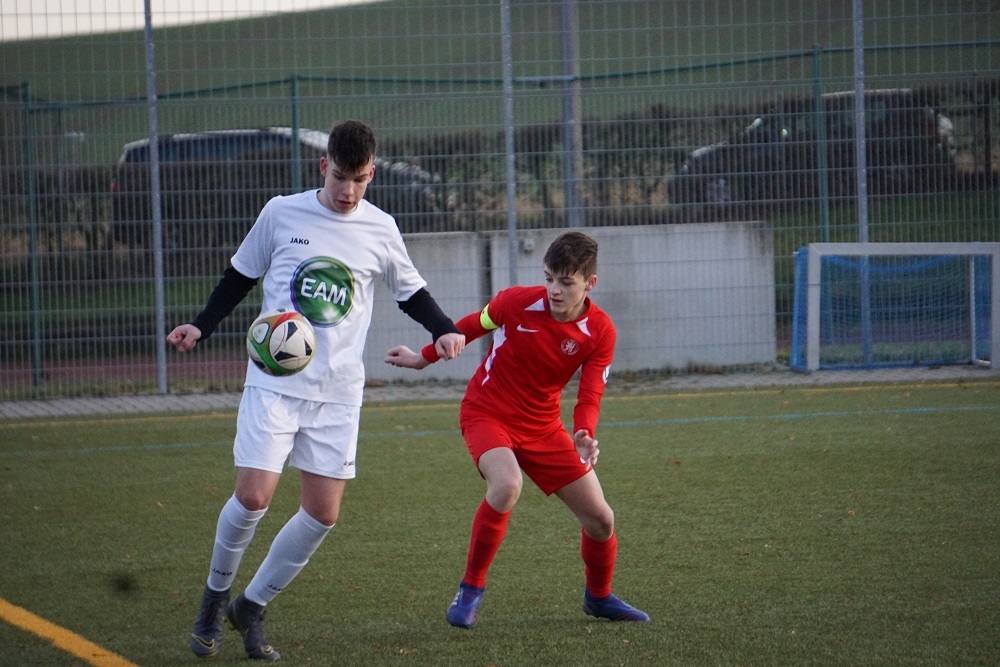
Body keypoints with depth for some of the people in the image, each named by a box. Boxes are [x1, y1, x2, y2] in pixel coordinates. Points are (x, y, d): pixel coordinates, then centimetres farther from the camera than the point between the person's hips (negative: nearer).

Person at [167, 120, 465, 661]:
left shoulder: (380, 230, 3)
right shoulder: (282, 214, -1)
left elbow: (411, 292, 17)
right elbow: (240, 277, 11)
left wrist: (444, 330, -1)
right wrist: (201, 328, -1)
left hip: (338, 392, 2)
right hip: (274, 380, -2)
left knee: (323, 513, -2)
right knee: (253, 496, -14)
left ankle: (252, 607, 16)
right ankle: (214, 597, 11)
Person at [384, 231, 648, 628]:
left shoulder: (600, 332, -13)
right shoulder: (517, 302, -19)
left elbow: (589, 397, -14)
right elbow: (471, 326, 2)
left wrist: (584, 437, -35)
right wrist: (424, 358, 13)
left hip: (543, 427, 4)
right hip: (486, 412, -4)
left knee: (600, 518, 2)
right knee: (506, 486, -34)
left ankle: (599, 597, 32)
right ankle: (470, 591, -17)